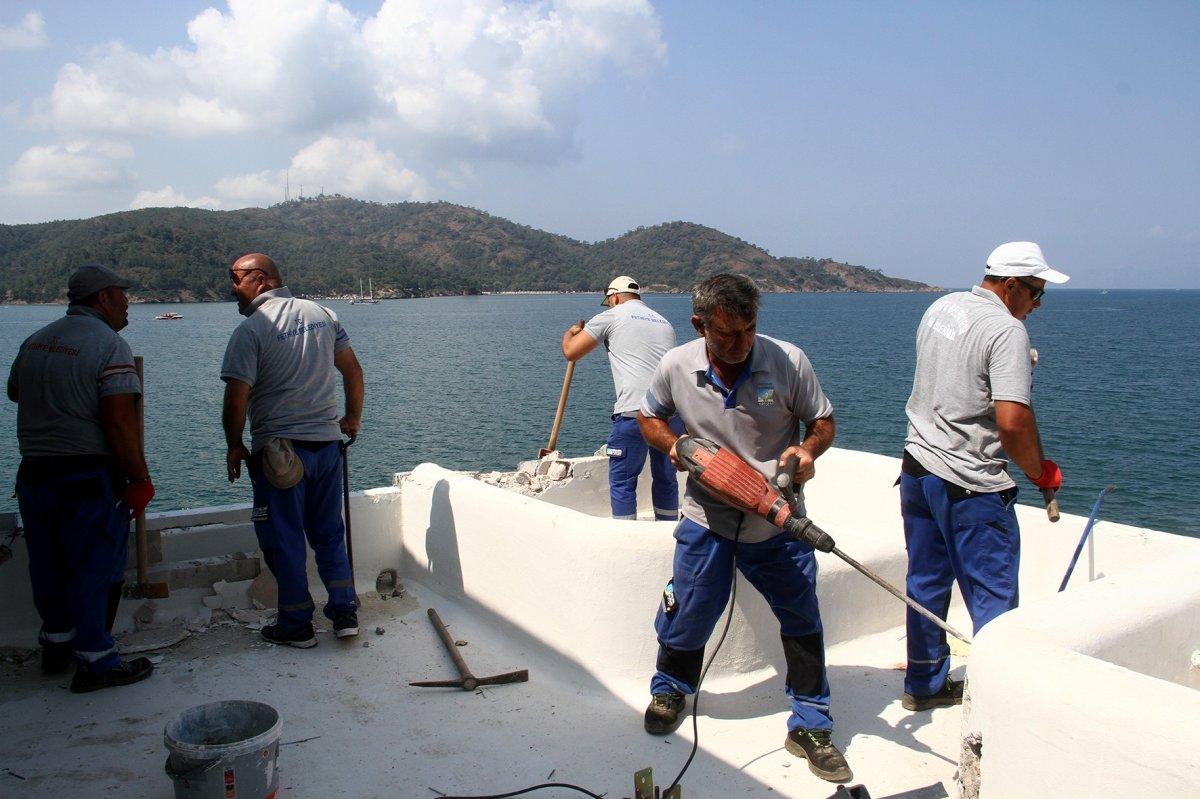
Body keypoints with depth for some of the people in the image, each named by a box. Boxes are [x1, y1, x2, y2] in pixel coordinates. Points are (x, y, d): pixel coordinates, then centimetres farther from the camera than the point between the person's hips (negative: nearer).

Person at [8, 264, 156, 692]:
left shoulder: (34, 342, 8)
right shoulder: (108, 344, -15)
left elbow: (15, 392, 25)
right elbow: (120, 421, -22)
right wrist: (141, 480, -16)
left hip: (33, 474, 8)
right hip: (90, 477, -7)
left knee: (49, 565, 19)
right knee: (95, 568, 3)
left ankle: (57, 644, 35)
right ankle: (96, 662, 11)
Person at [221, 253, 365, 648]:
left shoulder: (250, 330, -10)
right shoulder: (322, 314, 6)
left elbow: (236, 400, -14)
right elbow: (353, 370, 9)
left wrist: (234, 446, 1)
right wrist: (352, 417, 20)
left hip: (278, 450, -5)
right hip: (327, 442, 5)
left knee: (284, 541, 8)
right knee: (329, 533, 17)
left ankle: (296, 625, 16)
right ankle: (345, 613, 17)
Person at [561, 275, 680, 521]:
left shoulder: (611, 317, 7)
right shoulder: (665, 323, 23)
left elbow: (571, 352, 10)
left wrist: (571, 332, 31)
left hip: (634, 411, -5)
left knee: (622, 482, 6)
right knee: (666, 478, 19)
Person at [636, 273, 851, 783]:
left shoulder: (788, 361, -14)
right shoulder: (676, 367, -10)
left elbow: (822, 421, -1)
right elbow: (649, 416, 9)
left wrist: (808, 450, -23)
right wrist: (673, 445, -11)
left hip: (778, 521, 0)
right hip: (707, 518, 0)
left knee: (802, 621, 6)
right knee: (688, 615, 10)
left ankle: (810, 726, 26)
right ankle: (670, 689, 42)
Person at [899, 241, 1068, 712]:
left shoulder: (941, 308, 10)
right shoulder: (1006, 329, -15)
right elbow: (1012, 420, -23)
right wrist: (1040, 472, -7)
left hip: (917, 468, 8)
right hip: (972, 486, -8)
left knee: (927, 585, 17)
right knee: (993, 602, 2)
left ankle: (924, 685, 30)